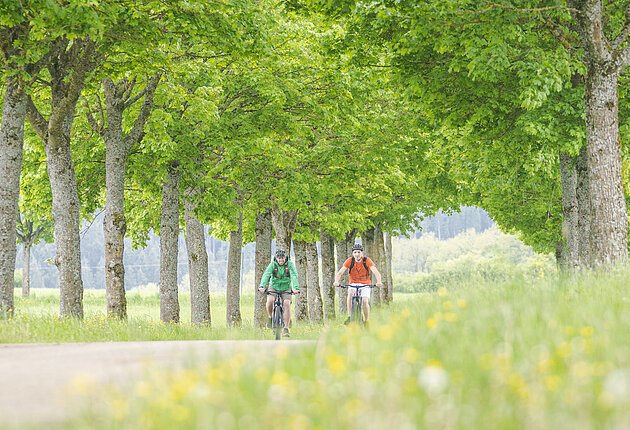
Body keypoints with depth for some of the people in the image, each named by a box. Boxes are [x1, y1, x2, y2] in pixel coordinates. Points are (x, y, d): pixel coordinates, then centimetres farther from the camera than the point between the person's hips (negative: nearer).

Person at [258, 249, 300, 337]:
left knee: (287, 303, -24)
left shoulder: (290, 264, -13)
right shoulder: (272, 264, -11)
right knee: (269, 301, -28)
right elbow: (266, 275, -24)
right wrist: (262, 286, -41)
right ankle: (270, 318, 1)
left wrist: (296, 288, -41)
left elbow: (294, 276, -24)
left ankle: (286, 329, -20)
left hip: (286, 289, 0)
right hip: (274, 288, 0)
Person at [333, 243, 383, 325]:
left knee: (365, 301, -24)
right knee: (350, 293, -32)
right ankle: (349, 317, -27)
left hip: (365, 285, -1)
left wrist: (379, 281, -46)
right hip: (353, 284, 1)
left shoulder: (367, 260, -16)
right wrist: (336, 281, -38)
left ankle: (366, 321, -3)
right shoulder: (349, 261, -12)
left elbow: (376, 272, -26)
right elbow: (339, 273, -17)